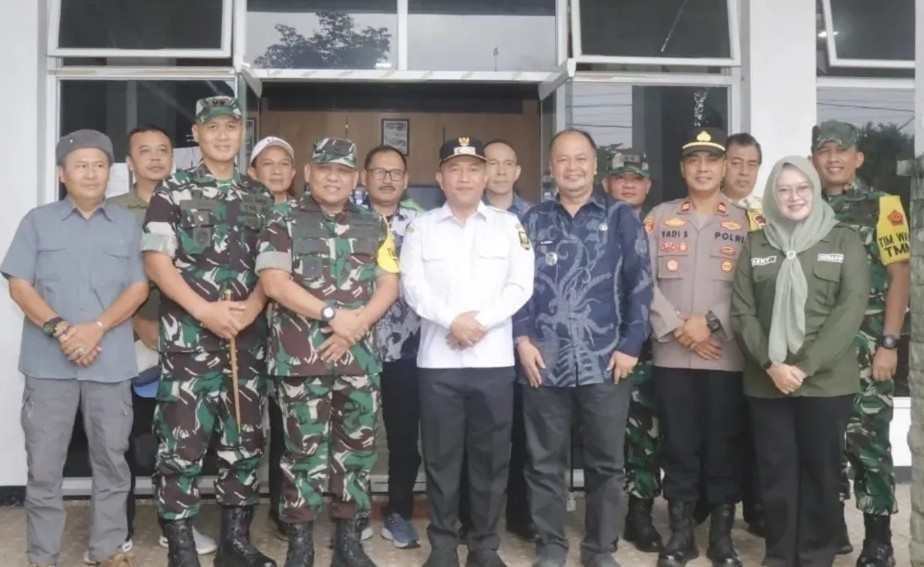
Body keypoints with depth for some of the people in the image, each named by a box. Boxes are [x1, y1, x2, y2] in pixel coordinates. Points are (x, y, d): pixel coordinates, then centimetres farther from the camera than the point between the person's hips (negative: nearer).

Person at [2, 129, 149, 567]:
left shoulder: (127, 224, 9)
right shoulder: (38, 221, 8)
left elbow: (139, 288, 2)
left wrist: (96, 328, -13)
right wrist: (59, 329, -14)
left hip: (111, 362, 1)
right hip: (48, 361, 0)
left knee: (111, 459, 7)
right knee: (43, 463, 4)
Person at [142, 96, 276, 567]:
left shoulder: (260, 198, 12)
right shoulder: (172, 192, 1)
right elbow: (155, 260, -6)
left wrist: (251, 307, -8)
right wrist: (204, 310, -15)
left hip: (248, 339, 4)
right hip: (188, 338, -4)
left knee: (244, 442, 9)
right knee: (181, 445, -2)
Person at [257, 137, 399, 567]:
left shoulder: (374, 227, 12)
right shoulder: (284, 224, 2)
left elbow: (388, 285, 7)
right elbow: (273, 282, -9)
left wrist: (356, 326, -9)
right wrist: (333, 315, -14)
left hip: (360, 356, 3)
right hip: (300, 357, -3)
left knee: (357, 447, 7)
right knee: (304, 449, 1)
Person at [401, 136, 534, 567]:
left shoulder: (508, 224, 8)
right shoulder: (421, 226, 8)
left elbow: (520, 285, -1)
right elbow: (412, 286, -2)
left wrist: (480, 320, -12)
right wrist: (452, 320, -15)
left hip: (494, 358, 0)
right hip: (438, 359, 0)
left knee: (491, 456, 6)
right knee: (440, 456, 6)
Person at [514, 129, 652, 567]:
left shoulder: (621, 217, 6)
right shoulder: (533, 220, 10)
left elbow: (640, 283, 2)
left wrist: (631, 345, -5)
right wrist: (522, 338, -4)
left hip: (606, 362, -1)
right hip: (544, 362, 1)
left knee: (606, 463, 7)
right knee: (545, 462, 8)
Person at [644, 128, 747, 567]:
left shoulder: (745, 222, 6)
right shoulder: (660, 217, 8)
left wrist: (711, 322, -13)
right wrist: (676, 327, -10)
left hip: (726, 353, 0)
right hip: (671, 353, 1)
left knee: (723, 445, 6)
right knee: (678, 444, 6)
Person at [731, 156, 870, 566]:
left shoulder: (844, 240, 3)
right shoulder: (755, 245, 7)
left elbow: (851, 308, -6)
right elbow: (742, 311, 3)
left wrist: (806, 366, -14)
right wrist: (770, 364, -11)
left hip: (827, 380, -1)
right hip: (766, 381, 1)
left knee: (821, 470, 6)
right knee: (776, 472, 6)